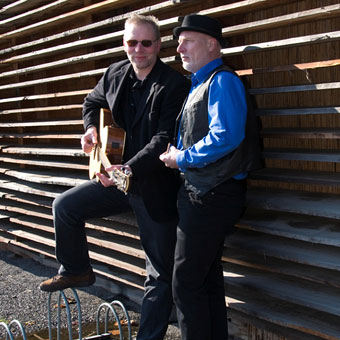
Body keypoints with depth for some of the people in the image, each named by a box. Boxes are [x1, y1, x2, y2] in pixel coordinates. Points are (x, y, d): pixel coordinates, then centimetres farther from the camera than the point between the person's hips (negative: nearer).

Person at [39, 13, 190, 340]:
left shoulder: (175, 85, -16)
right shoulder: (114, 74, 4)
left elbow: (166, 138, -23)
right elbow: (93, 103, 24)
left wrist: (129, 168, -33)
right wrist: (92, 128, 3)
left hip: (156, 187, -6)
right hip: (118, 178, 6)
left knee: (160, 273, 2)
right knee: (65, 205, 2)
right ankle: (76, 271, 24)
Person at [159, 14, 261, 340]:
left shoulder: (222, 81, -12)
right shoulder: (198, 85, 18)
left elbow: (226, 137, -25)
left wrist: (181, 158, -15)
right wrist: (177, 156, 7)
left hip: (211, 196, -10)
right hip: (203, 193, 10)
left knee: (186, 284, -6)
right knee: (208, 279, 17)